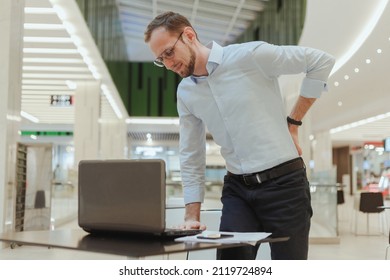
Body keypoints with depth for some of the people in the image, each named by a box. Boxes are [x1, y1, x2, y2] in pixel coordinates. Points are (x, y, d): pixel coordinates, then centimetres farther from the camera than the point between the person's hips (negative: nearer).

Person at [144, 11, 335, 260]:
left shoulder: (250, 55, -11)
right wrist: (192, 215, 7)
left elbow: (322, 61, -5)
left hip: (283, 183, -4)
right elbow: (191, 158, 13)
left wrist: (293, 122, -3)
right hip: (237, 189, 5)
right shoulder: (185, 93, 8)